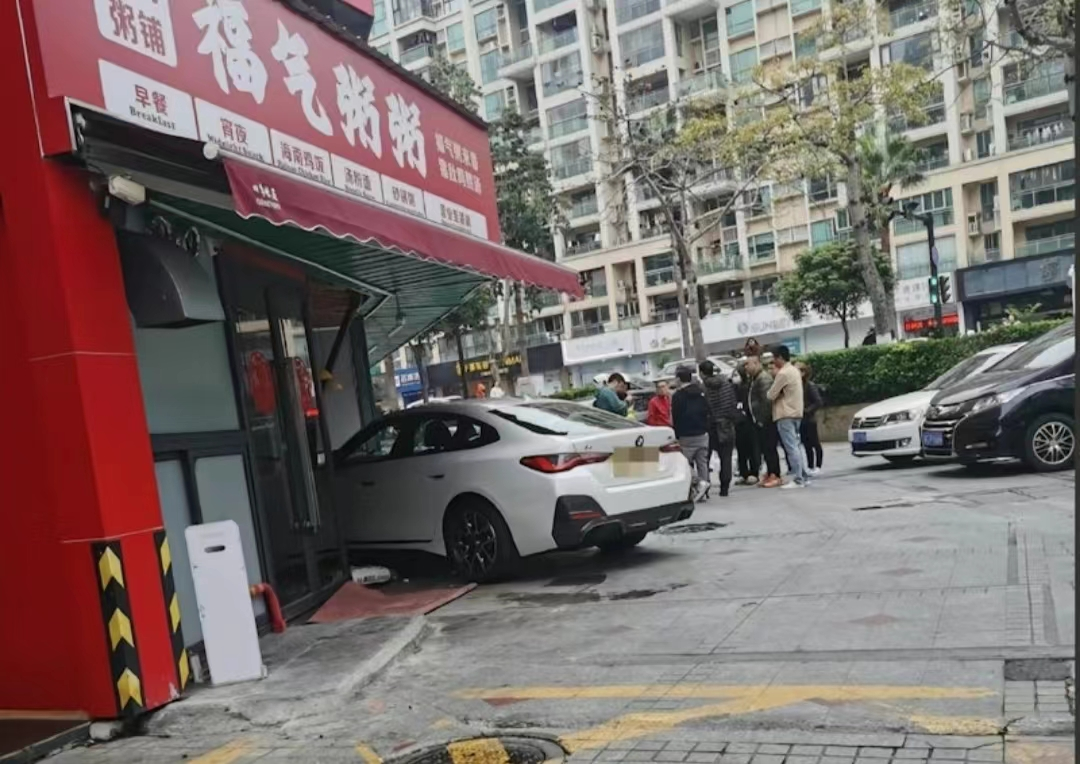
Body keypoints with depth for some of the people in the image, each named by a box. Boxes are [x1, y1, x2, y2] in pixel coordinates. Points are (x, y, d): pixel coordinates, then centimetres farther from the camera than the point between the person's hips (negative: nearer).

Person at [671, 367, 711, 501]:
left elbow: (675, 418, -10)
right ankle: (702, 486, 5)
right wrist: (706, 428, 17)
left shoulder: (678, 396, -10)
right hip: (703, 434, 6)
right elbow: (707, 412, 12)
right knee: (702, 462, 9)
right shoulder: (701, 392, 10)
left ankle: (699, 482, -16)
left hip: (687, 436, -6)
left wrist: (677, 435, -2)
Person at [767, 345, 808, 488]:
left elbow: (771, 395, -12)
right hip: (796, 413, 10)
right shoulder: (794, 370, 15)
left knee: (791, 448, -8)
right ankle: (804, 476, 15)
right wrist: (776, 376, 8)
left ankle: (798, 480, -8)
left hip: (785, 415, -10)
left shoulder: (783, 373, -15)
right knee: (796, 446, 13)